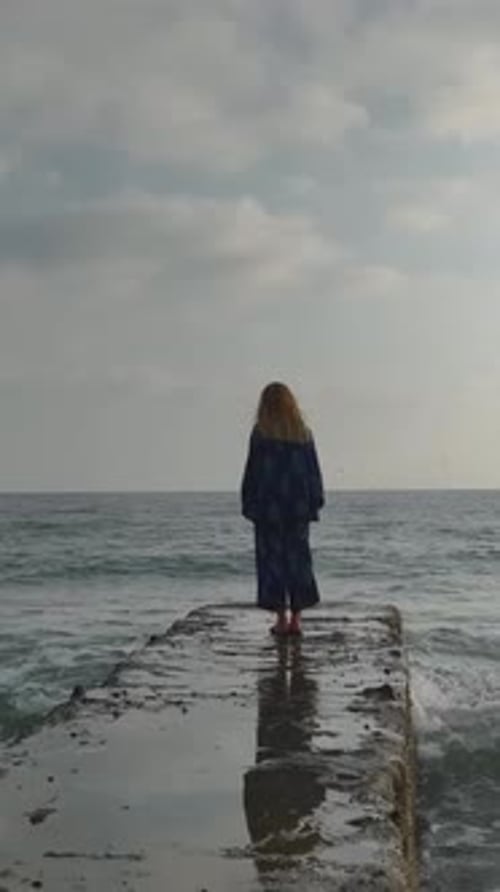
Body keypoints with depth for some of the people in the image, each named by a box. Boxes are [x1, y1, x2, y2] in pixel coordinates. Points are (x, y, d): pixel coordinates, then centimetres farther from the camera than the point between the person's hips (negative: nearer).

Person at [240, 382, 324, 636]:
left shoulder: (261, 433, -6)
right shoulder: (303, 432, 5)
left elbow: (252, 471, -6)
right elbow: (314, 471, 7)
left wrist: (249, 504, 0)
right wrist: (314, 503, 13)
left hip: (269, 506, -3)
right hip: (298, 505, 4)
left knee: (272, 559, 3)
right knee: (298, 558, 9)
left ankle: (281, 618, 3)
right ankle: (296, 618, 9)